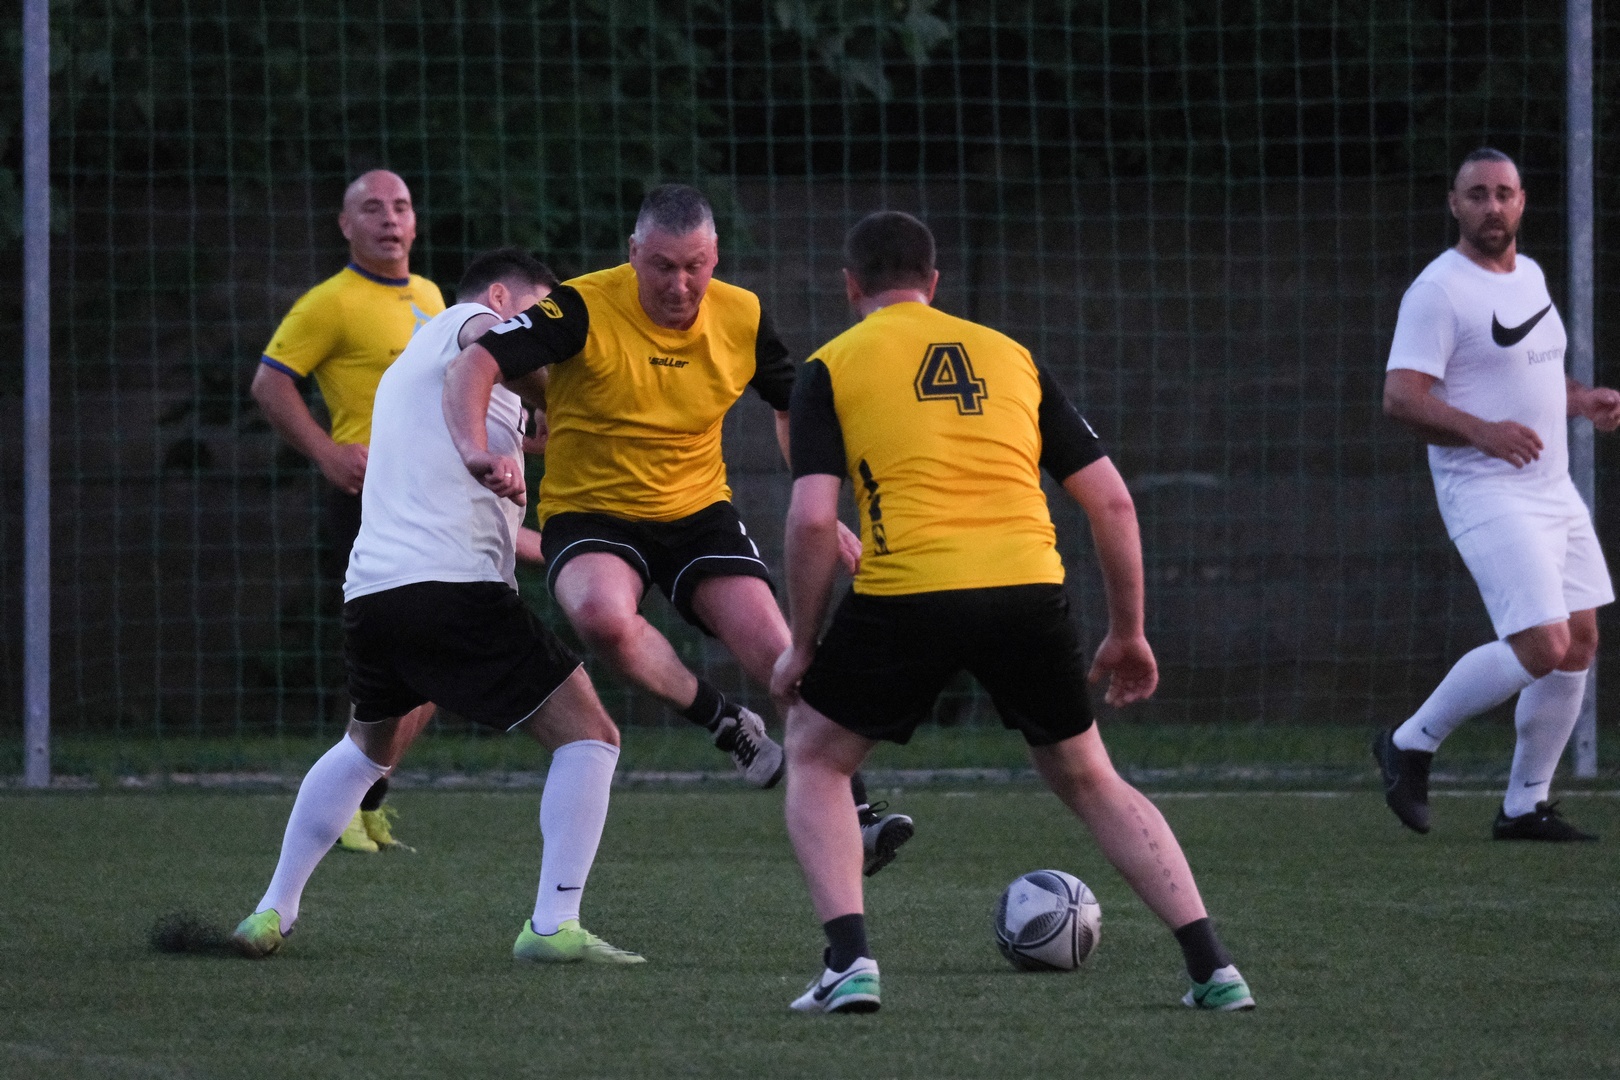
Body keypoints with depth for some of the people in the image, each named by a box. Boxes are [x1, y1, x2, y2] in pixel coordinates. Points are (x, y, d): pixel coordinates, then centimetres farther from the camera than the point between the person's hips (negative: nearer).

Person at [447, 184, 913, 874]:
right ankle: (725, 724, -13)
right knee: (601, 613, -36)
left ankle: (854, 815, -2)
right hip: (590, 514, -3)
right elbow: (478, 364, -28)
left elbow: (793, 410, 13)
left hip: (699, 513, 3)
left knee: (778, 655, -14)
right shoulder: (584, 310, -19)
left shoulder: (742, 319, -5)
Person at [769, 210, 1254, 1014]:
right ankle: (1213, 968, 11)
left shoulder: (831, 368, 10)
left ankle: (849, 962, 2)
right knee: (1090, 782, 22)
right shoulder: (1009, 355, 20)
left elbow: (812, 517, -4)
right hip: (1028, 588, 3)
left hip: (904, 596, -3)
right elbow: (1110, 499, 16)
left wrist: (801, 645, 7)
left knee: (814, 760, 20)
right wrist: (1128, 634, 24)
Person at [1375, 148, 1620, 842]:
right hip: (1487, 495, -9)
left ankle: (1525, 806, 14)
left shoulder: (1529, 275, 14)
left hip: (1553, 490, 9)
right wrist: (1480, 430, -33)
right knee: (1541, 647, -18)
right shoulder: (1438, 290, -13)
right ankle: (1411, 745, 0)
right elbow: (1400, 395, -19)